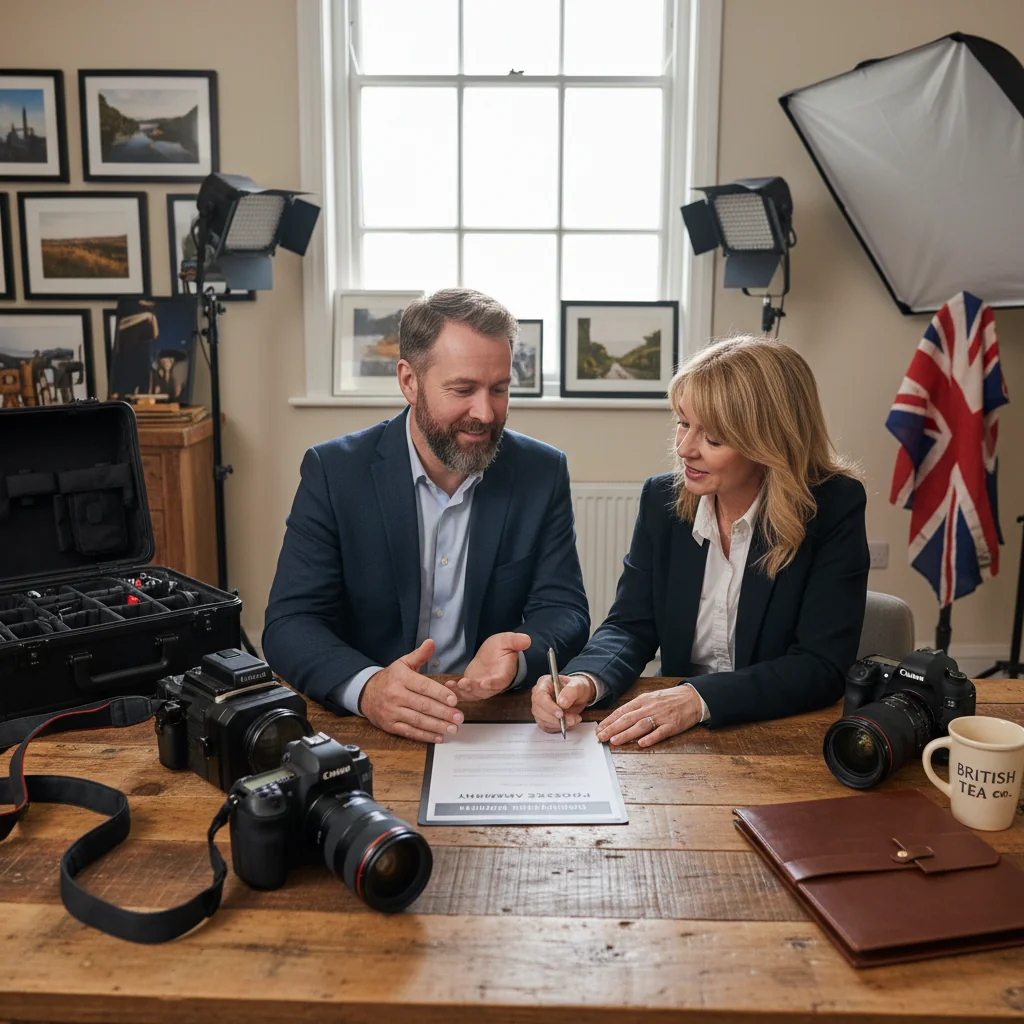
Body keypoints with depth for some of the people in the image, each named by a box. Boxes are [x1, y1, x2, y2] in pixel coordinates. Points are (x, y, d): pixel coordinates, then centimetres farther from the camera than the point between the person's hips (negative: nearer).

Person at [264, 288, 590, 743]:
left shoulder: (543, 473, -1)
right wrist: (366, 687, -30)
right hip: (364, 724, 0)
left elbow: (563, 610, -1)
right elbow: (289, 624, -9)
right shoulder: (333, 471, -5)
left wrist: (515, 657, -25)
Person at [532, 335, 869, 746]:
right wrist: (586, 680, -19)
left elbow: (822, 666, -14)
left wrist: (699, 699, -26)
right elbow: (630, 625, 2)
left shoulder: (835, 507, -10)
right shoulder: (661, 498, 1)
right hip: (677, 741, 3)